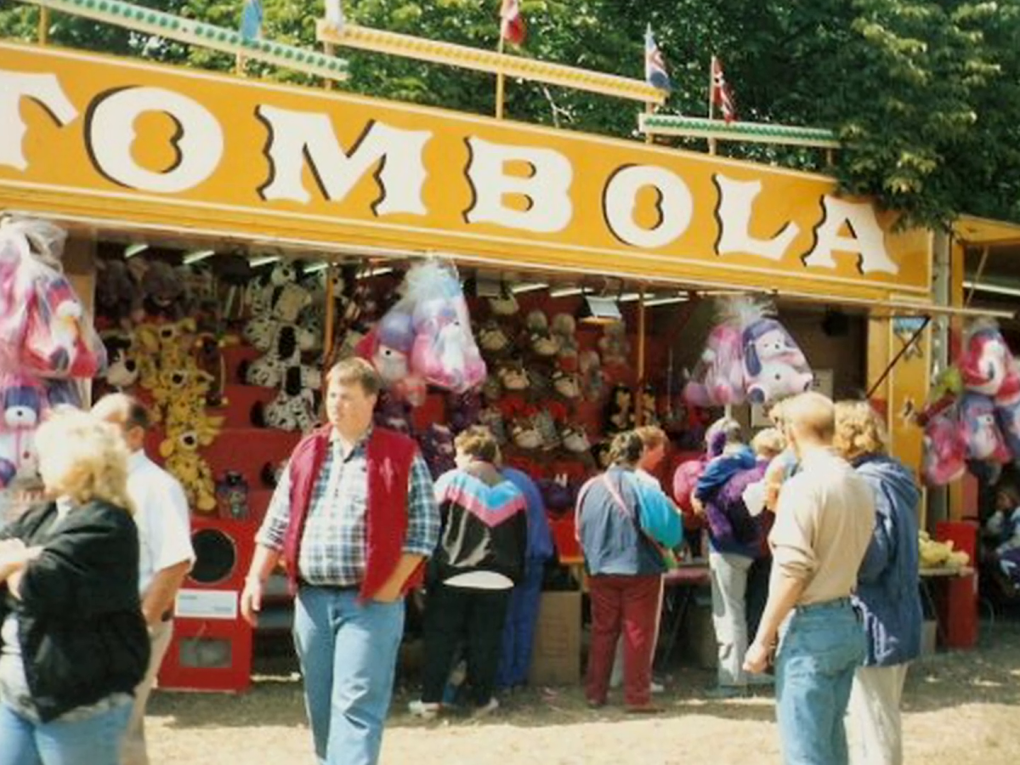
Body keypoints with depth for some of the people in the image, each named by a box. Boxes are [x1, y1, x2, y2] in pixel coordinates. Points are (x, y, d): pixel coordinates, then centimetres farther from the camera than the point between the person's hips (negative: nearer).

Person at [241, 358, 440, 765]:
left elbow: (423, 527, -5)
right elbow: (277, 523, 13)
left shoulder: (401, 456, -3)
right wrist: (256, 578, 6)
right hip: (312, 597, 5)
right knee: (320, 705, 15)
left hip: (370, 601, -5)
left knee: (356, 707, -8)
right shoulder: (307, 452, 10)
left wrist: (392, 587, -11)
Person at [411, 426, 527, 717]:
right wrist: (515, 575, 18)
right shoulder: (511, 491, 7)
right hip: (496, 580, 3)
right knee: (485, 641, 10)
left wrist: (429, 573, 0)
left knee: (440, 639, 6)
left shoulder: (450, 481, -5)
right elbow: (521, 541, 11)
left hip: (451, 577, -2)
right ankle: (482, 699, 15)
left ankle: (430, 700, 7)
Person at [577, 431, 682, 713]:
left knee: (602, 632, 14)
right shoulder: (641, 486, -15)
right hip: (639, 570, -4)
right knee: (638, 635, 4)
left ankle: (595, 692, 19)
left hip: (600, 571, 4)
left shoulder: (589, 488, -1)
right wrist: (663, 546, 5)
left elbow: (581, 532, 6)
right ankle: (637, 696, 6)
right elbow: (659, 527, -15)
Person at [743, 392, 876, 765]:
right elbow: (845, 550, 11)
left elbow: (791, 572, -19)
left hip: (811, 627, -8)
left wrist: (762, 638, -12)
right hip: (848, 622, 8)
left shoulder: (803, 485, -15)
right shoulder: (859, 485, 9)